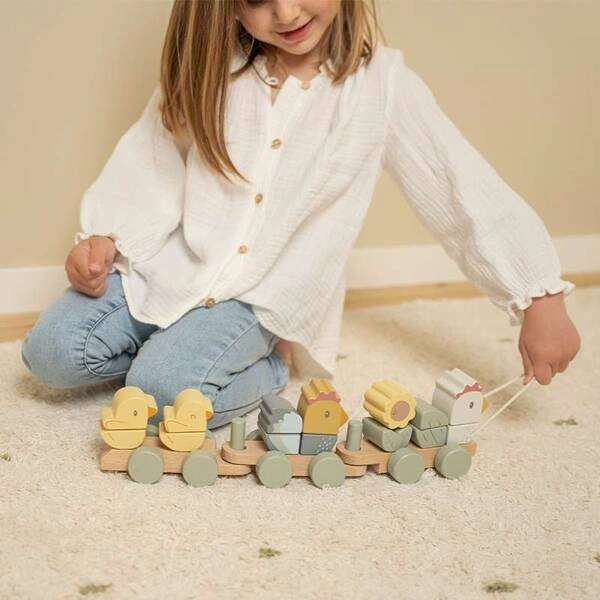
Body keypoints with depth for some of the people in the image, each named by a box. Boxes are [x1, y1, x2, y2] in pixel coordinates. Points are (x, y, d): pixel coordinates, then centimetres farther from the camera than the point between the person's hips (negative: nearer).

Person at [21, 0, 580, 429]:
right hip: (173, 263, 4)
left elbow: (466, 188, -8)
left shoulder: (381, 85, -8)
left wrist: (541, 299, -13)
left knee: (166, 387, -27)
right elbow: (151, 159, 5)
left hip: (264, 296, -4)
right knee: (51, 351, -11)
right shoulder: (210, 69, 0)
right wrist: (103, 237, -9)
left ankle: (262, 363, 3)